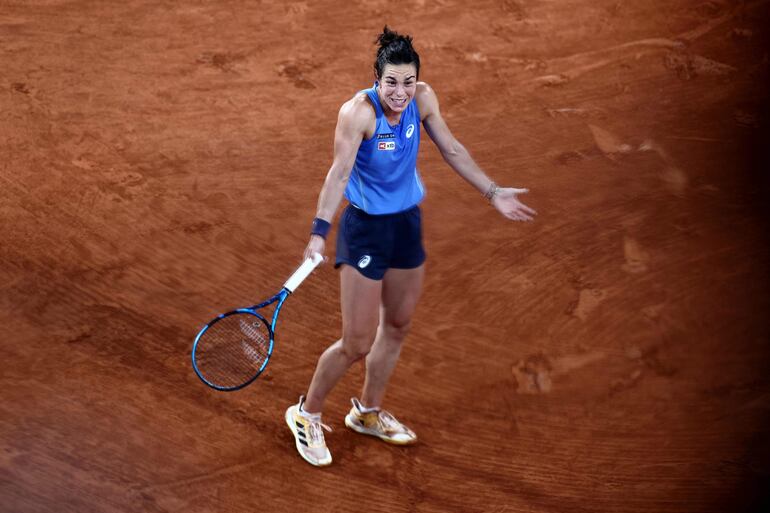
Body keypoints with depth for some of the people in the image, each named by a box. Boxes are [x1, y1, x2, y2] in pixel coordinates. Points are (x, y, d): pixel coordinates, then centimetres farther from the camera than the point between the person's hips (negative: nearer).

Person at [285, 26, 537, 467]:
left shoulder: (424, 99, -8)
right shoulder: (359, 111, -25)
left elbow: (452, 150, 5)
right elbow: (339, 173, -34)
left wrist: (493, 192, 6)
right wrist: (320, 231, -45)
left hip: (408, 224, 7)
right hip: (365, 229, -7)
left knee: (398, 326, 19)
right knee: (357, 343, -4)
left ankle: (368, 413, 40)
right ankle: (307, 414, 21)